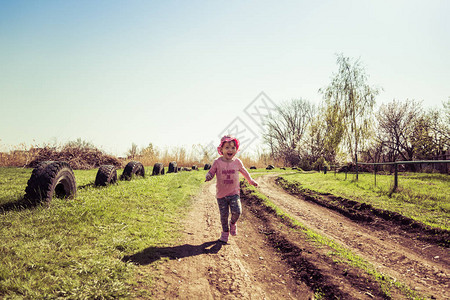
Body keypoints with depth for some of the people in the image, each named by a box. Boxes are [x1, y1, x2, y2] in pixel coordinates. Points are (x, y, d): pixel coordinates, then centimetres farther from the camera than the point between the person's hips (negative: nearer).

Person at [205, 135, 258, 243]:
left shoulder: (237, 162, -2)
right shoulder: (217, 162, -8)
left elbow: (244, 172, 16)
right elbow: (211, 172, 1)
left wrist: (251, 181, 24)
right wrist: (208, 176, -23)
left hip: (234, 192, 1)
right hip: (221, 194, -1)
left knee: (237, 211, -15)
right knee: (224, 215, 5)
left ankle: (233, 223, 19)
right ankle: (225, 232, 29)